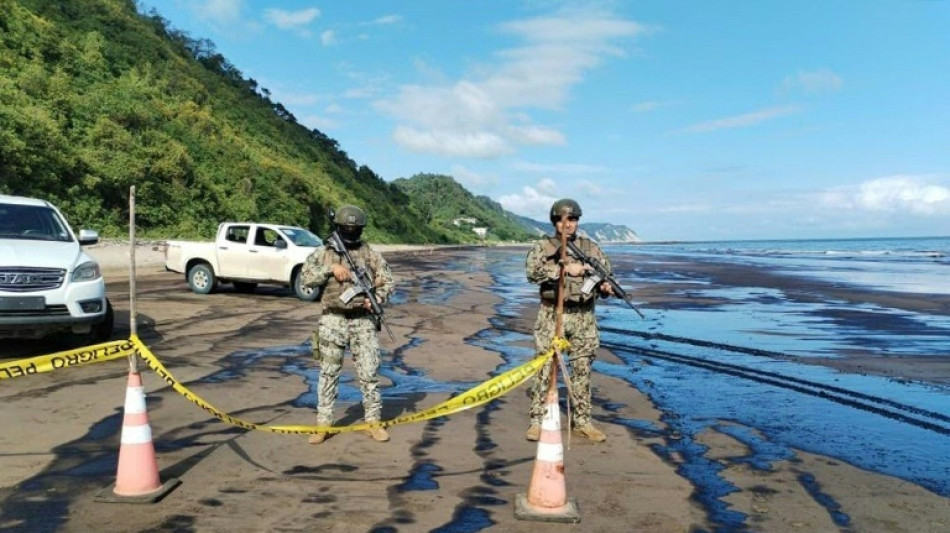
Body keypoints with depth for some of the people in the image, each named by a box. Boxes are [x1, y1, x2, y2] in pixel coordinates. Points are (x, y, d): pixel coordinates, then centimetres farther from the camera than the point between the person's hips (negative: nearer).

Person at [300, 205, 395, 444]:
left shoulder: (371, 254, 6)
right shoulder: (323, 252, 4)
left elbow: (388, 282, 9)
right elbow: (305, 278, -5)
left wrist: (376, 299, -10)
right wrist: (330, 268, -16)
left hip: (363, 321, 1)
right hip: (333, 321, 0)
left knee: (369, 373, 2)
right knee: (329, 373, 5)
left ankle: (373, 422, 12)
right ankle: (323, 422, 14)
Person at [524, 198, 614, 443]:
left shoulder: (590, 247, 9)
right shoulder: (543, 247, 0)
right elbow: (532, 271, -17)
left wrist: (605, 286, -9)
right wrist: (565, 269, -23)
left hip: (583, 317, 3)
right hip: (552, 316, -3)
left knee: (582, 371, 8)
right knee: (545, 369, 1)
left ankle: (582, 422, 18)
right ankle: (538, 421, 10)